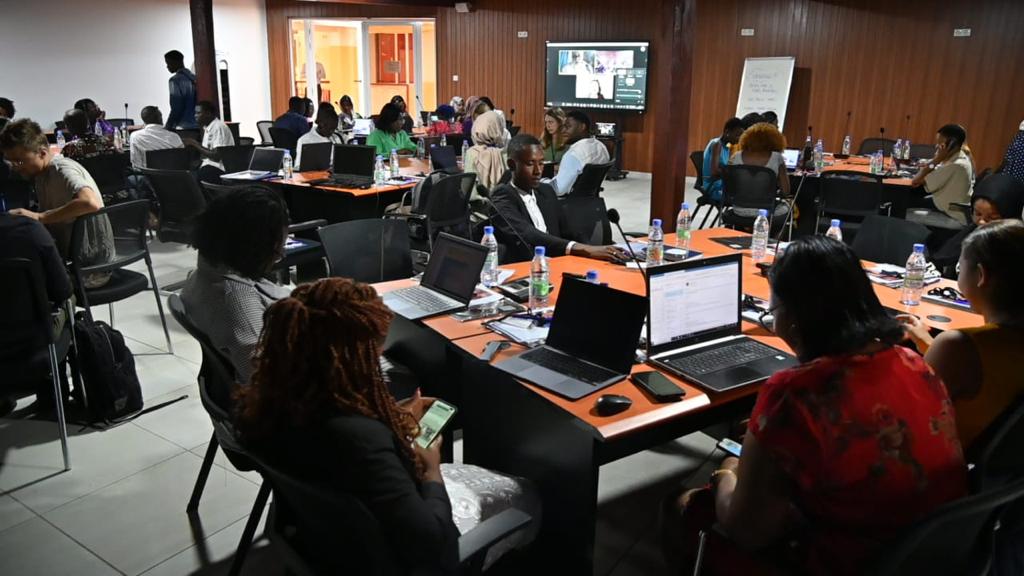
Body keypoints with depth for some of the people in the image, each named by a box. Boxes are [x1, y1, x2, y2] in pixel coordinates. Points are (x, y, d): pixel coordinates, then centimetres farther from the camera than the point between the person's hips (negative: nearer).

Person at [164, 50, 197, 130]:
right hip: (196, 125, 7)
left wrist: (168, 127, -7)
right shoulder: (194, 78, 13)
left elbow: (176, 109, -13)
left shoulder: (175, 80, -8)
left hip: (183, 126, -7)